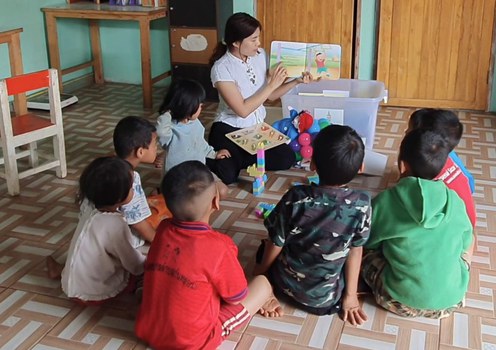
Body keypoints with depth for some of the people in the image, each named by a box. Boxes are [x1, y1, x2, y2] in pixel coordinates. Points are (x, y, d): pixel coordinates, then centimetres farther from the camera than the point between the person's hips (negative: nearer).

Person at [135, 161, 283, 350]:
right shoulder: (219, 246, -24)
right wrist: (261, 299, 14)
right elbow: (237, 298, -8)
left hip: (148, 333, 6)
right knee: (263, 284, 4)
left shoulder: (163, 229, -7)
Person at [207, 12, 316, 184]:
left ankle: (237, 159, 7)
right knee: (227, 175, -28)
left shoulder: (260, 55, -2)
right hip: (229, 130, -6)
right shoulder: (221, 68, -20)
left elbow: (270, 95, 7)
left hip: (257, 128, 6)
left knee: (287, 159, -13)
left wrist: (296, 81, -8)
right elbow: (243, 110, -24)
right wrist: (272, 84, -22)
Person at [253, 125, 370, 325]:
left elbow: (276, 244, -12)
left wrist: (261, 270, 9)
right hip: (327, 298, 0)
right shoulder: (361, 204, -22)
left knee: (266, 247, 28)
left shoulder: (296, 198, -25)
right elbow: (355, 252, -10)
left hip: (286, 285, 0)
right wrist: (350, 296, 4)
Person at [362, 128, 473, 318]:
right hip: (451, 300, 3)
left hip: (402, 302, -2)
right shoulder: (455, 202, -4)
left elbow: (368, 242, 3)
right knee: (470, 242, 27)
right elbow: (466, 245, 12)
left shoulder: (385, 201, -12)